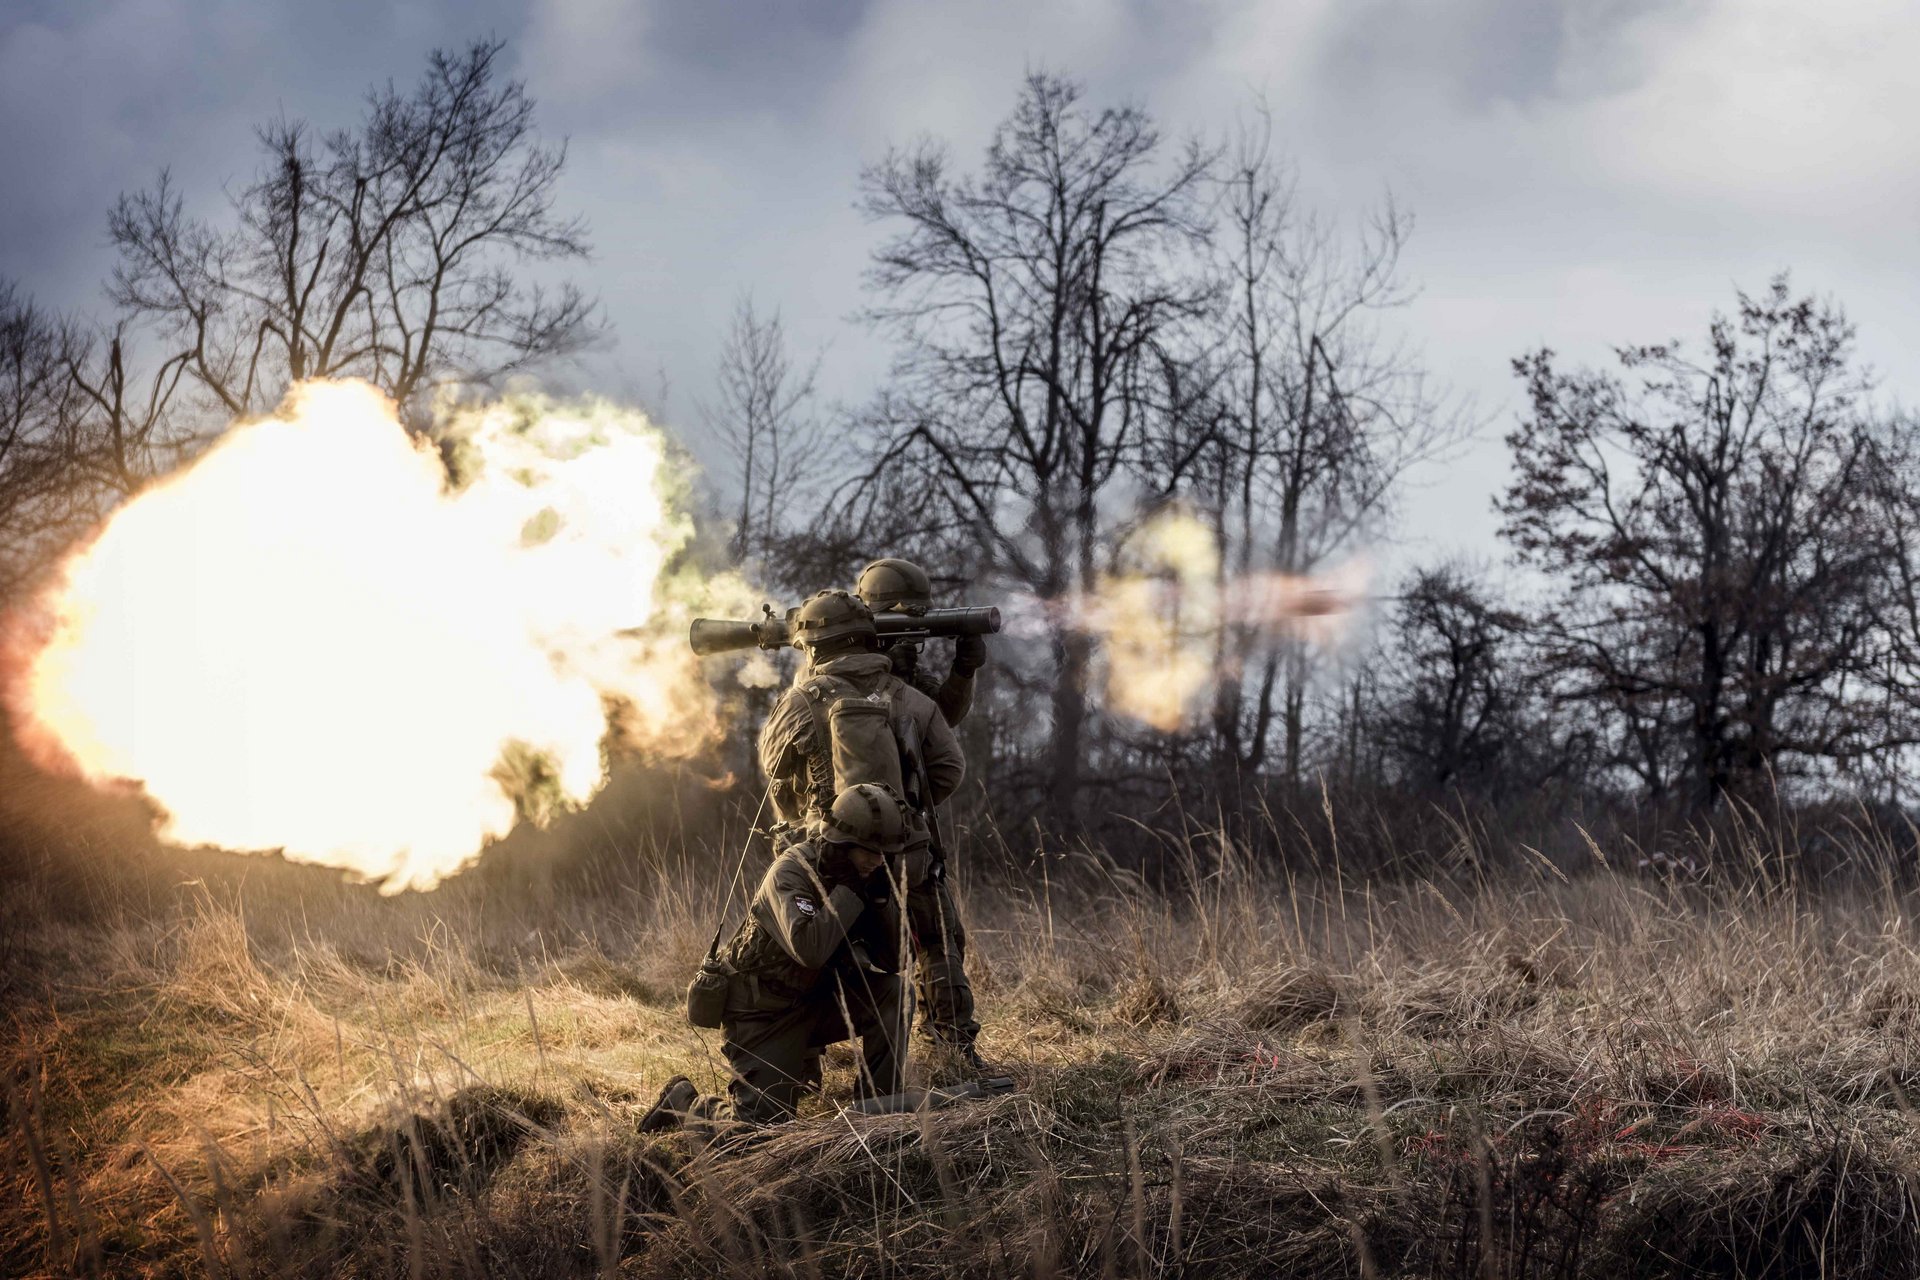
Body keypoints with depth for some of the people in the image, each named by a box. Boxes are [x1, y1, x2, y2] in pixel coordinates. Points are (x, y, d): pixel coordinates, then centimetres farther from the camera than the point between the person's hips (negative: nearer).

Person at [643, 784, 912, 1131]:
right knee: (759, 1125, -15)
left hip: (815, 1003, 6)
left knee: (891, 993, -16)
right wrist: (849, 890, -31)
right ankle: (682, 1099, 16)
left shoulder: (865, 877, -3)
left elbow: (889, 962, -4)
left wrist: (881, 896, -17)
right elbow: (810, 948, -41)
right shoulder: (792, 871, -23)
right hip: (762, 1010, -6)